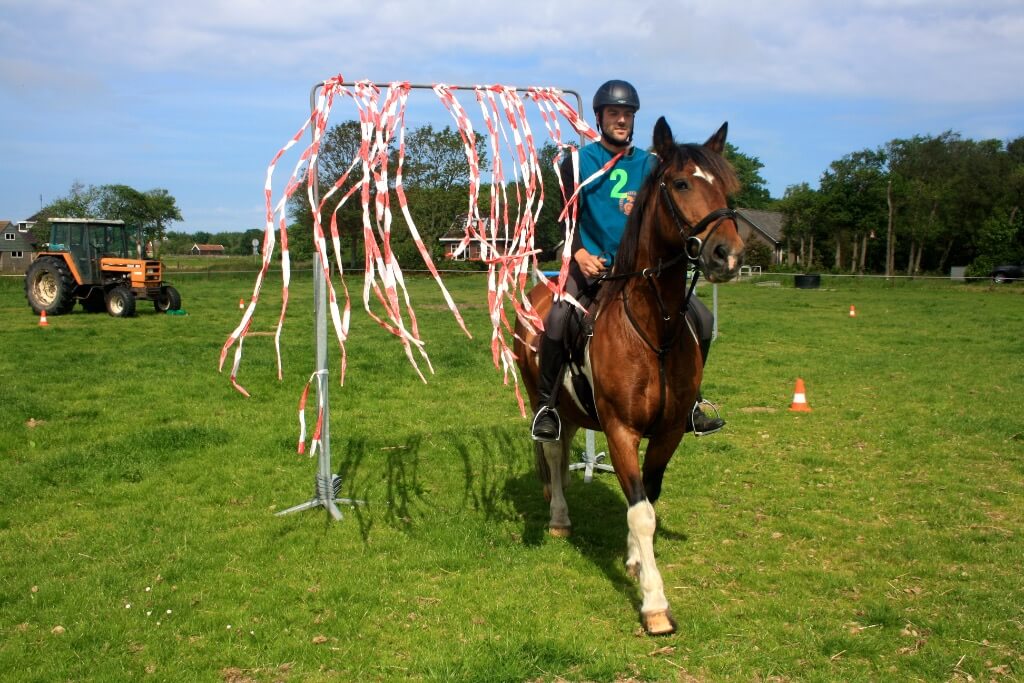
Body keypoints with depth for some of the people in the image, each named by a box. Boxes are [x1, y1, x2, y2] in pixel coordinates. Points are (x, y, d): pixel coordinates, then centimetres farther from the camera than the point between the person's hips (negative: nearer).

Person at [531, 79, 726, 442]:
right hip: (591, 262, -3)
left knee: (700, 318, -5)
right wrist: (579, 252, -23)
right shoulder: (579, 163, 3)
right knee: (557, 319, -30)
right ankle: (546, 404, -11)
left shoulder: (650, 164, 13)